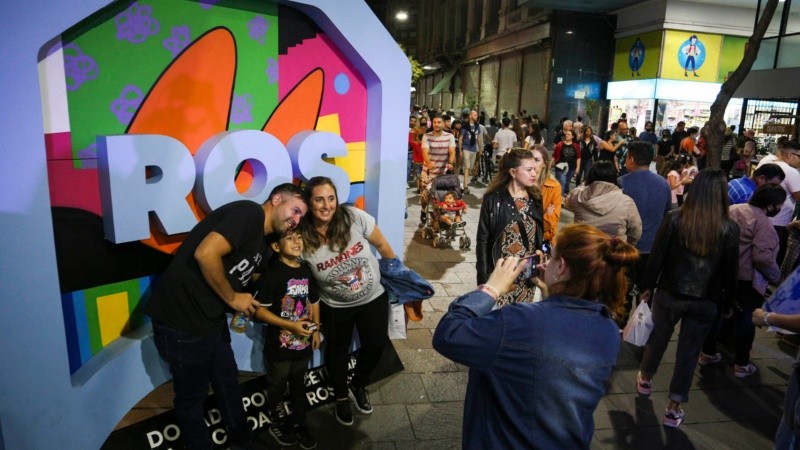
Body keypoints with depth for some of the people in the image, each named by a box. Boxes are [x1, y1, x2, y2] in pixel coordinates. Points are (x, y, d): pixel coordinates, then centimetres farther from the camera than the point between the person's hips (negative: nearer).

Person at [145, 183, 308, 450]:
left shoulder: (260, 243, 12)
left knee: (228, 384, 22)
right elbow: (205, 254, -29)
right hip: (182, 320, -9)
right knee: (193, 395, 11)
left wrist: (243, 305, 4)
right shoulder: (249, 212, -17)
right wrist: (232, 298, -17)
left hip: (213, 321, 10)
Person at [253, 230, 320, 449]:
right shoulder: (271, 272, -19)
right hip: (280, 346, -5)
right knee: (277, 388, 15)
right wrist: (291, 325, -23)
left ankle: (299, 423, 40)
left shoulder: (306, 269, 1)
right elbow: (259, 310, -22)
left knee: (299, 386, 21)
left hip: (303, 343, 5)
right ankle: (278, 424, 37)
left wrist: (316, 329, 7)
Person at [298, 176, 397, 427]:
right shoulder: (302, 239, -25)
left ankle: (357, 386, 47)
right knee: (338, 351, 19)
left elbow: (382, 245, -9)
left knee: (376, 345, 16)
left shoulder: (354, 217, -25)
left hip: (374, 298, 1)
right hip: (336, 307, -1)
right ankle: (341, 398, 48)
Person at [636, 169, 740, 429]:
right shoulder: (730, 229, -10)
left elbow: (656, 257, -8)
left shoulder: (674, 219, -12)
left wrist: (647, 287, 5)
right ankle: (673, 409, 19)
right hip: (705, 302, 0)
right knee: (689, 352, 11)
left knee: (657, 339, 21)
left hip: (669, 295, 0)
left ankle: (645, 380, 45)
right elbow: (730, 271, -2)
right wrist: (727, 304, 10)